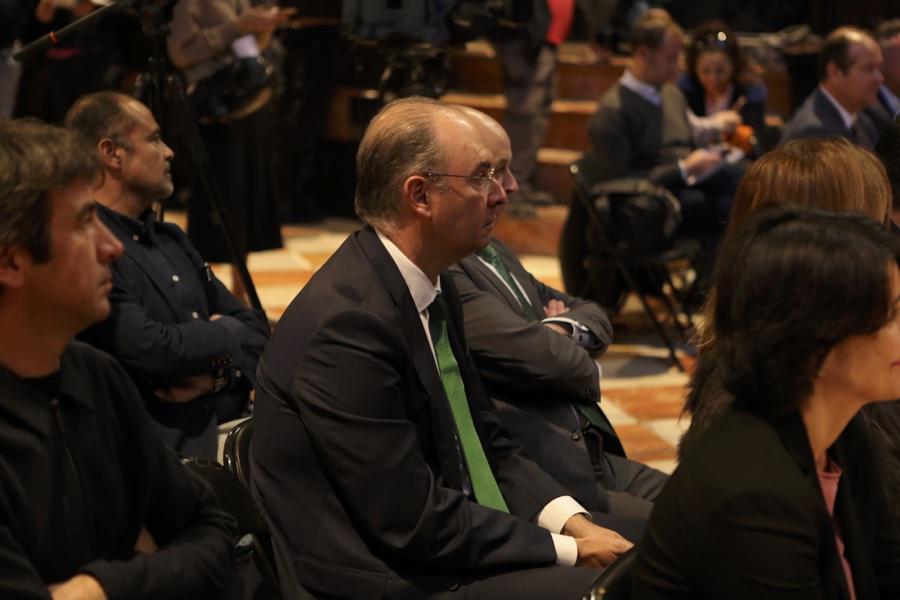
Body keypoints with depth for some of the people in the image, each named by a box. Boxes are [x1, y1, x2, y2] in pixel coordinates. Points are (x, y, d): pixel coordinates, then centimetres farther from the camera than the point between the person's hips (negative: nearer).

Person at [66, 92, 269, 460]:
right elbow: (151, 352, -22)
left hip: (225, 428, 9)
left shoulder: (169, 238, 18)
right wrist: (227, 333, -3)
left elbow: (255, 328, 17)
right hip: (164, 456, -9)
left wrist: (221, 371, -5)